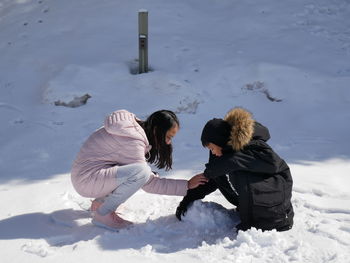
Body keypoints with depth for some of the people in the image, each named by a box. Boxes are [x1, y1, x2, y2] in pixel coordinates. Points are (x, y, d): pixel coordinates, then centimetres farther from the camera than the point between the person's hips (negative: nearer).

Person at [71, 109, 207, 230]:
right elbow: (149, 184, -18)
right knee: (142, 172, -27)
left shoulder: (135, 128, 6)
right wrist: (187, 185, -16)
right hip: (86, 180, -10)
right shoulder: (132, 141, -23)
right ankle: (103, 214, -12)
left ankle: (100, 202, 13)